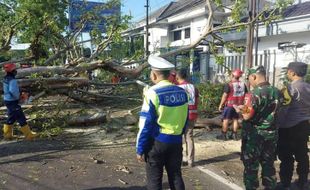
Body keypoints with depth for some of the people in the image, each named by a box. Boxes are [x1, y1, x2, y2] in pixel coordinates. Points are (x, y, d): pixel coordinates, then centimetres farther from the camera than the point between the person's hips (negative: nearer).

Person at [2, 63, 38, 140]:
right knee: (21, 118, -3)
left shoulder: (6, 79, 7)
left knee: (11, 118, 21)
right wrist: (18, 97, -15)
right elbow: (13, 91, -32)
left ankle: (7, 134, 29)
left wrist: (18, 95, 8)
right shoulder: (12, 80, -22)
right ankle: (29, 135, 3)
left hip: (7, 100, 9)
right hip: (12, 102, -9)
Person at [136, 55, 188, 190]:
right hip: (176, 141, 5)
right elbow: (184, 120, 9)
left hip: (157, 142, -5)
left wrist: (140, 149, -7)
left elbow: (145, 124, -15)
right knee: (176, 177, 16)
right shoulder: (182, 92, 0)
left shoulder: (152, 93, -16)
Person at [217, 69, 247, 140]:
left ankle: (223, 135, 8)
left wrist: (221, 105, -5)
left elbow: (225, 96, -13)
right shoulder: (243, 85, 3)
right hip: (238, 105, 5)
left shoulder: (229, 85, -14)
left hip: (229, 105, -5)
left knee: (226, 120, 3)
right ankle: (234, 135, 17)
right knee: (235, 119, 13)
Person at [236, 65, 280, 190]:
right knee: (268, 164, 16)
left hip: (255, 135, -7)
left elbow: (247, 115, -21)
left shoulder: (256, 93, -19)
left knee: (251, 165, 6)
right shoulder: (275, 91, 4)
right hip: (271, 134, 7)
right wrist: (245, 108, 15)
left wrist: (239, 109, -1)